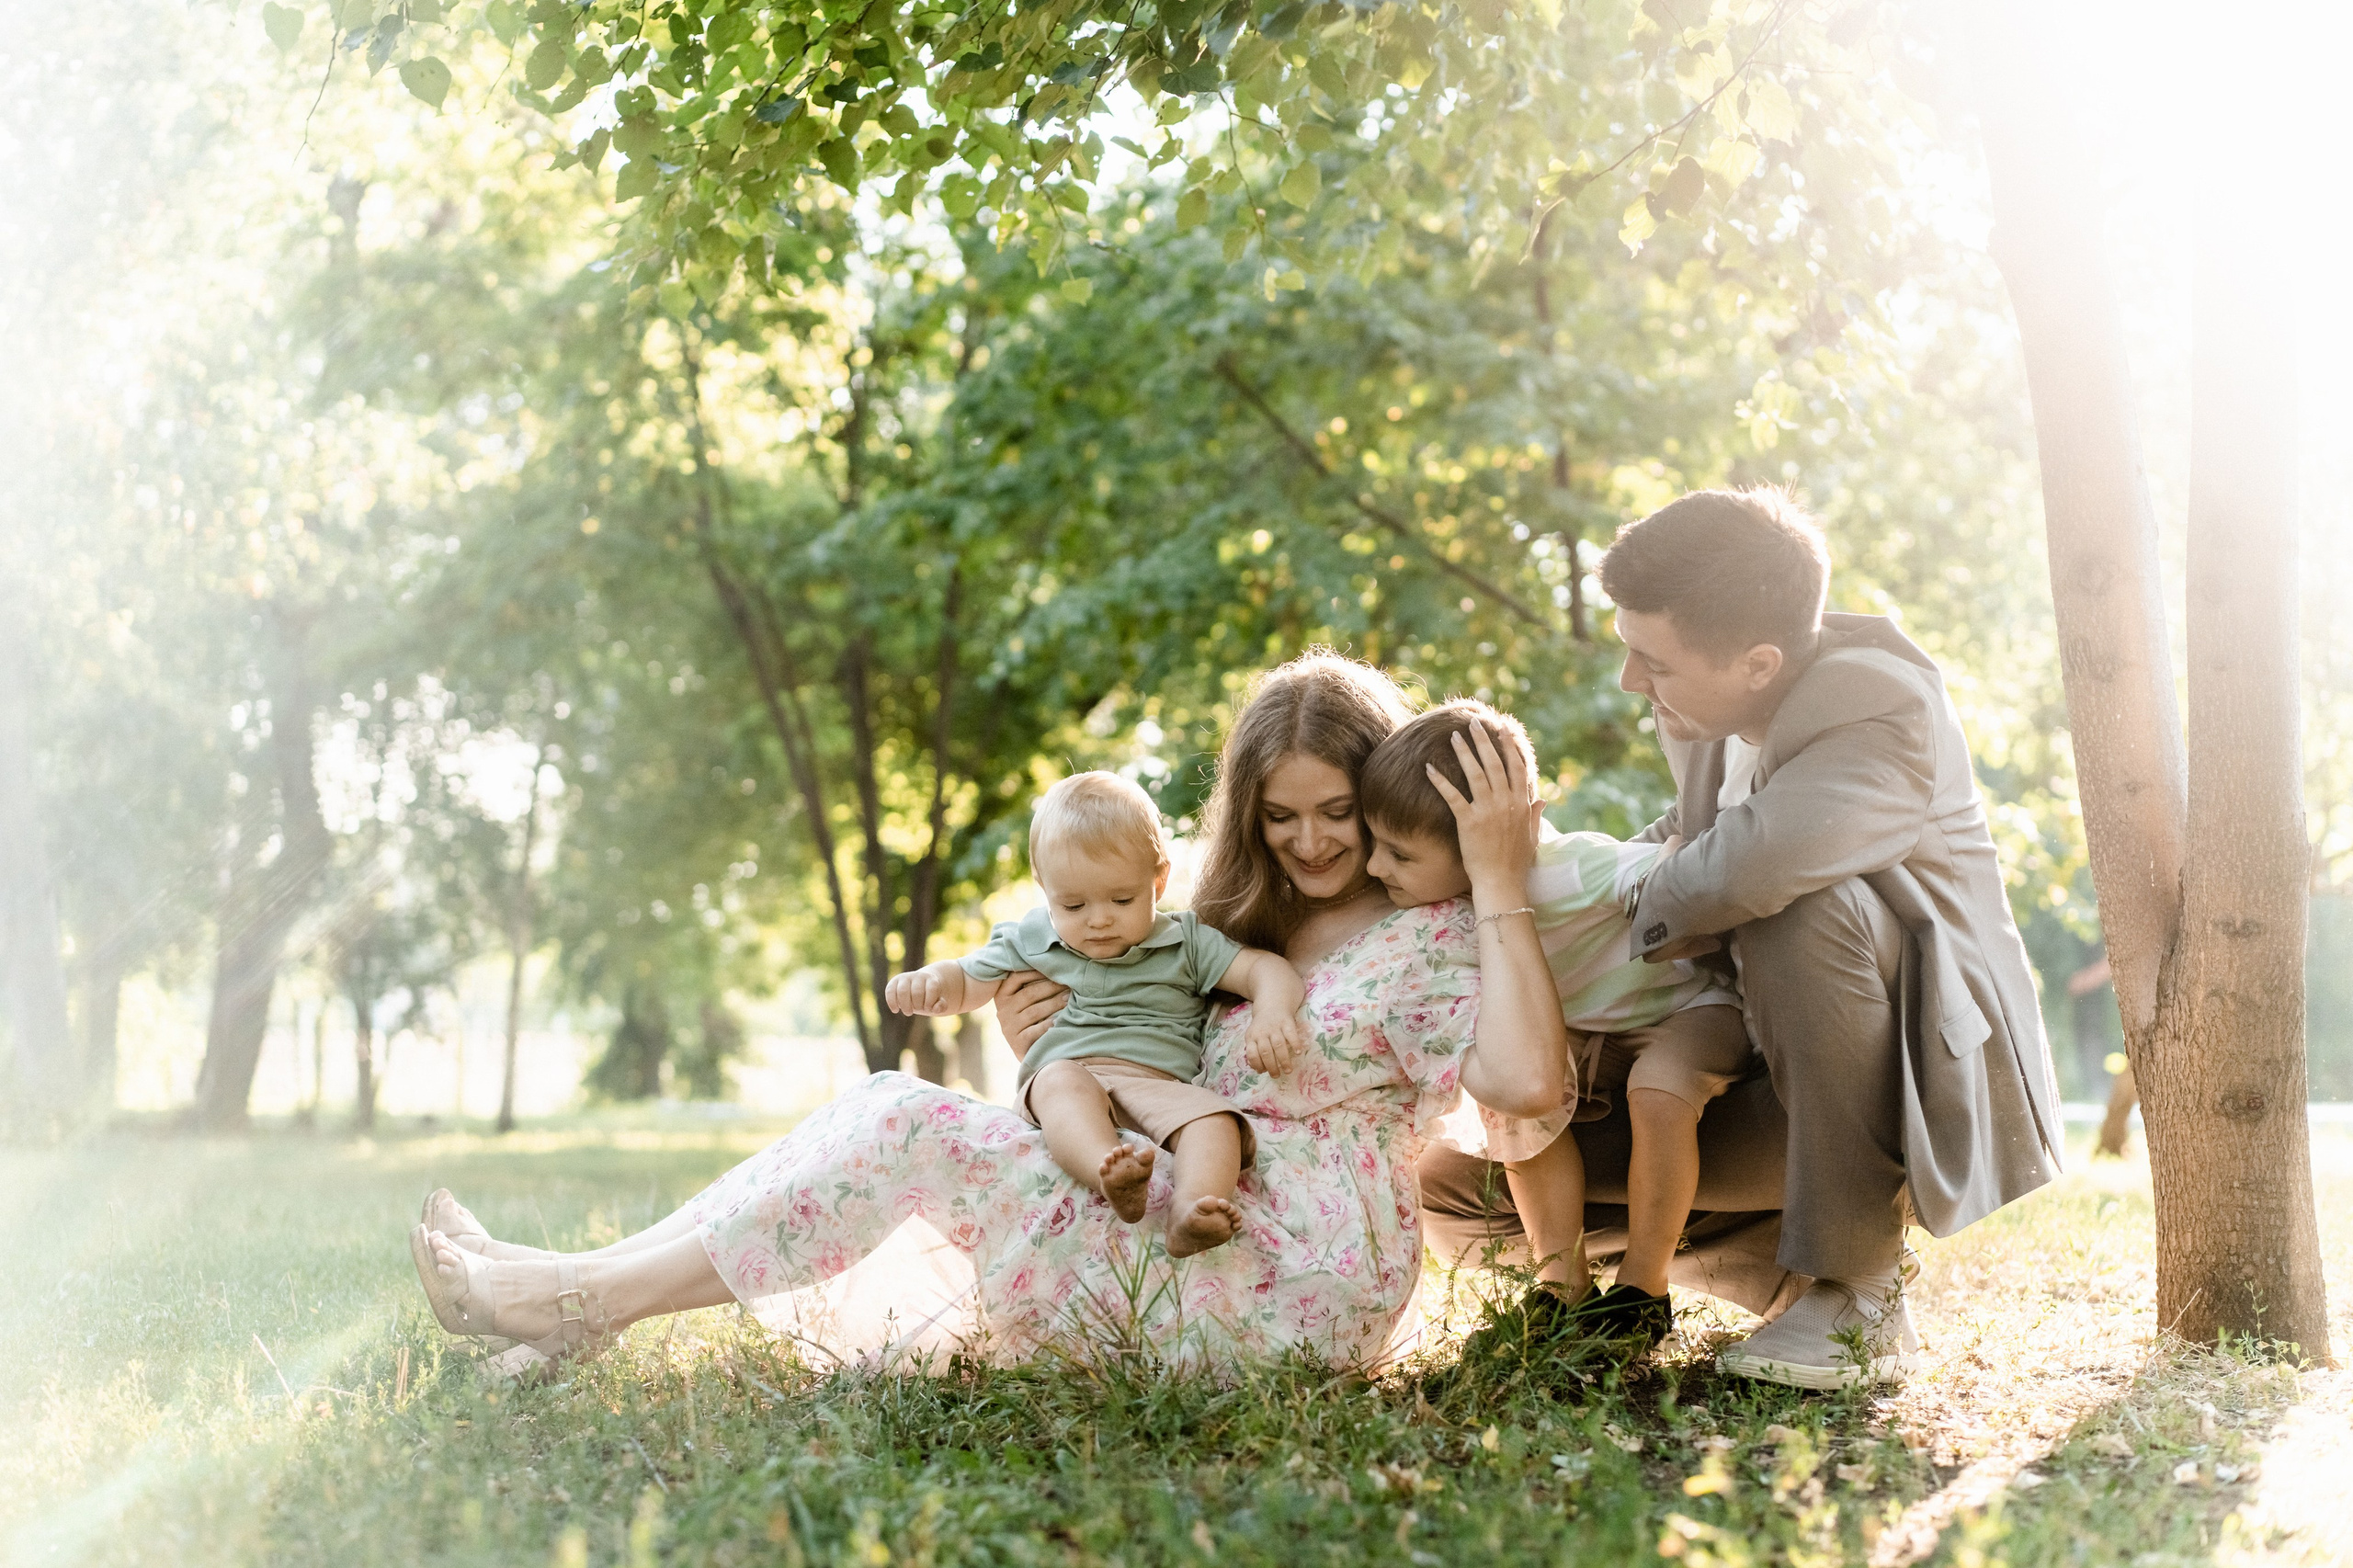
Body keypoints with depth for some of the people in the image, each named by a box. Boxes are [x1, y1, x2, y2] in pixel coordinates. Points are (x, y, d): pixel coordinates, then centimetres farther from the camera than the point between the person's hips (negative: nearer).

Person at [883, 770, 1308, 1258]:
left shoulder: (1186, 943, 14)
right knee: (1061, 1081, -36)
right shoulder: (1028, 942, 19)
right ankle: (1108, 1173, -63)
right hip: (1067, 1076, 0)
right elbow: (967, 980, 26)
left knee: (1214, 1117, -31)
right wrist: (930, 980, 1)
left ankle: (1191, 1210, -56)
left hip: (1160, 1084, 0)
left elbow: (1264, 969, 7)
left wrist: (1272, 1014, -16)